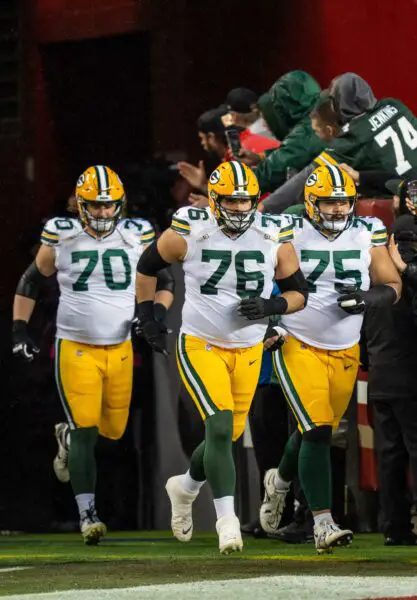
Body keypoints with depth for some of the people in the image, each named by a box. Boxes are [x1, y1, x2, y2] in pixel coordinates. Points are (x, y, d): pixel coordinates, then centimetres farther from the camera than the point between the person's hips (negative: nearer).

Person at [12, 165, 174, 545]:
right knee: (86, 432, -10)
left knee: (113, 430, 10)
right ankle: (88, 514, -5)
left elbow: (164, 282, 12)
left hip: (120, 349, 3)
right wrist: (20, 330, 3)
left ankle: (68, 436, 43)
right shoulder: (61, 239, -3)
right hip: (75, 348, -3)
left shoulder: (136, 238, 0)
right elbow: (30, 282, 11)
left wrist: (156, 312, -8)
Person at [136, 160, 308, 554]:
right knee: (220, 426, -19)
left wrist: (269, 306, -18)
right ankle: (227, 521, -16)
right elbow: (148, 264, 5)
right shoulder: (189, 233, -13)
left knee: (228, 435, 12)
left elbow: (298, 293, 2)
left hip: (249, 350, 4)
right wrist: (147, 317, 4)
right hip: (200, 346, -4)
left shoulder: (274, 237, -7)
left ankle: (185, 487, 41)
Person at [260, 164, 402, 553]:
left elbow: (392, 286, 4)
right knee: (317, 431, -16)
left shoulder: (368, 233, 0)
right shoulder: (288, 233, -10)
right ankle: (323, 524, -14)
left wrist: (369, 298, -16)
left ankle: (279, 481, 47)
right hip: (298, 346, -4)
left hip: (345, 351, 4)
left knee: (318, 431, 15)